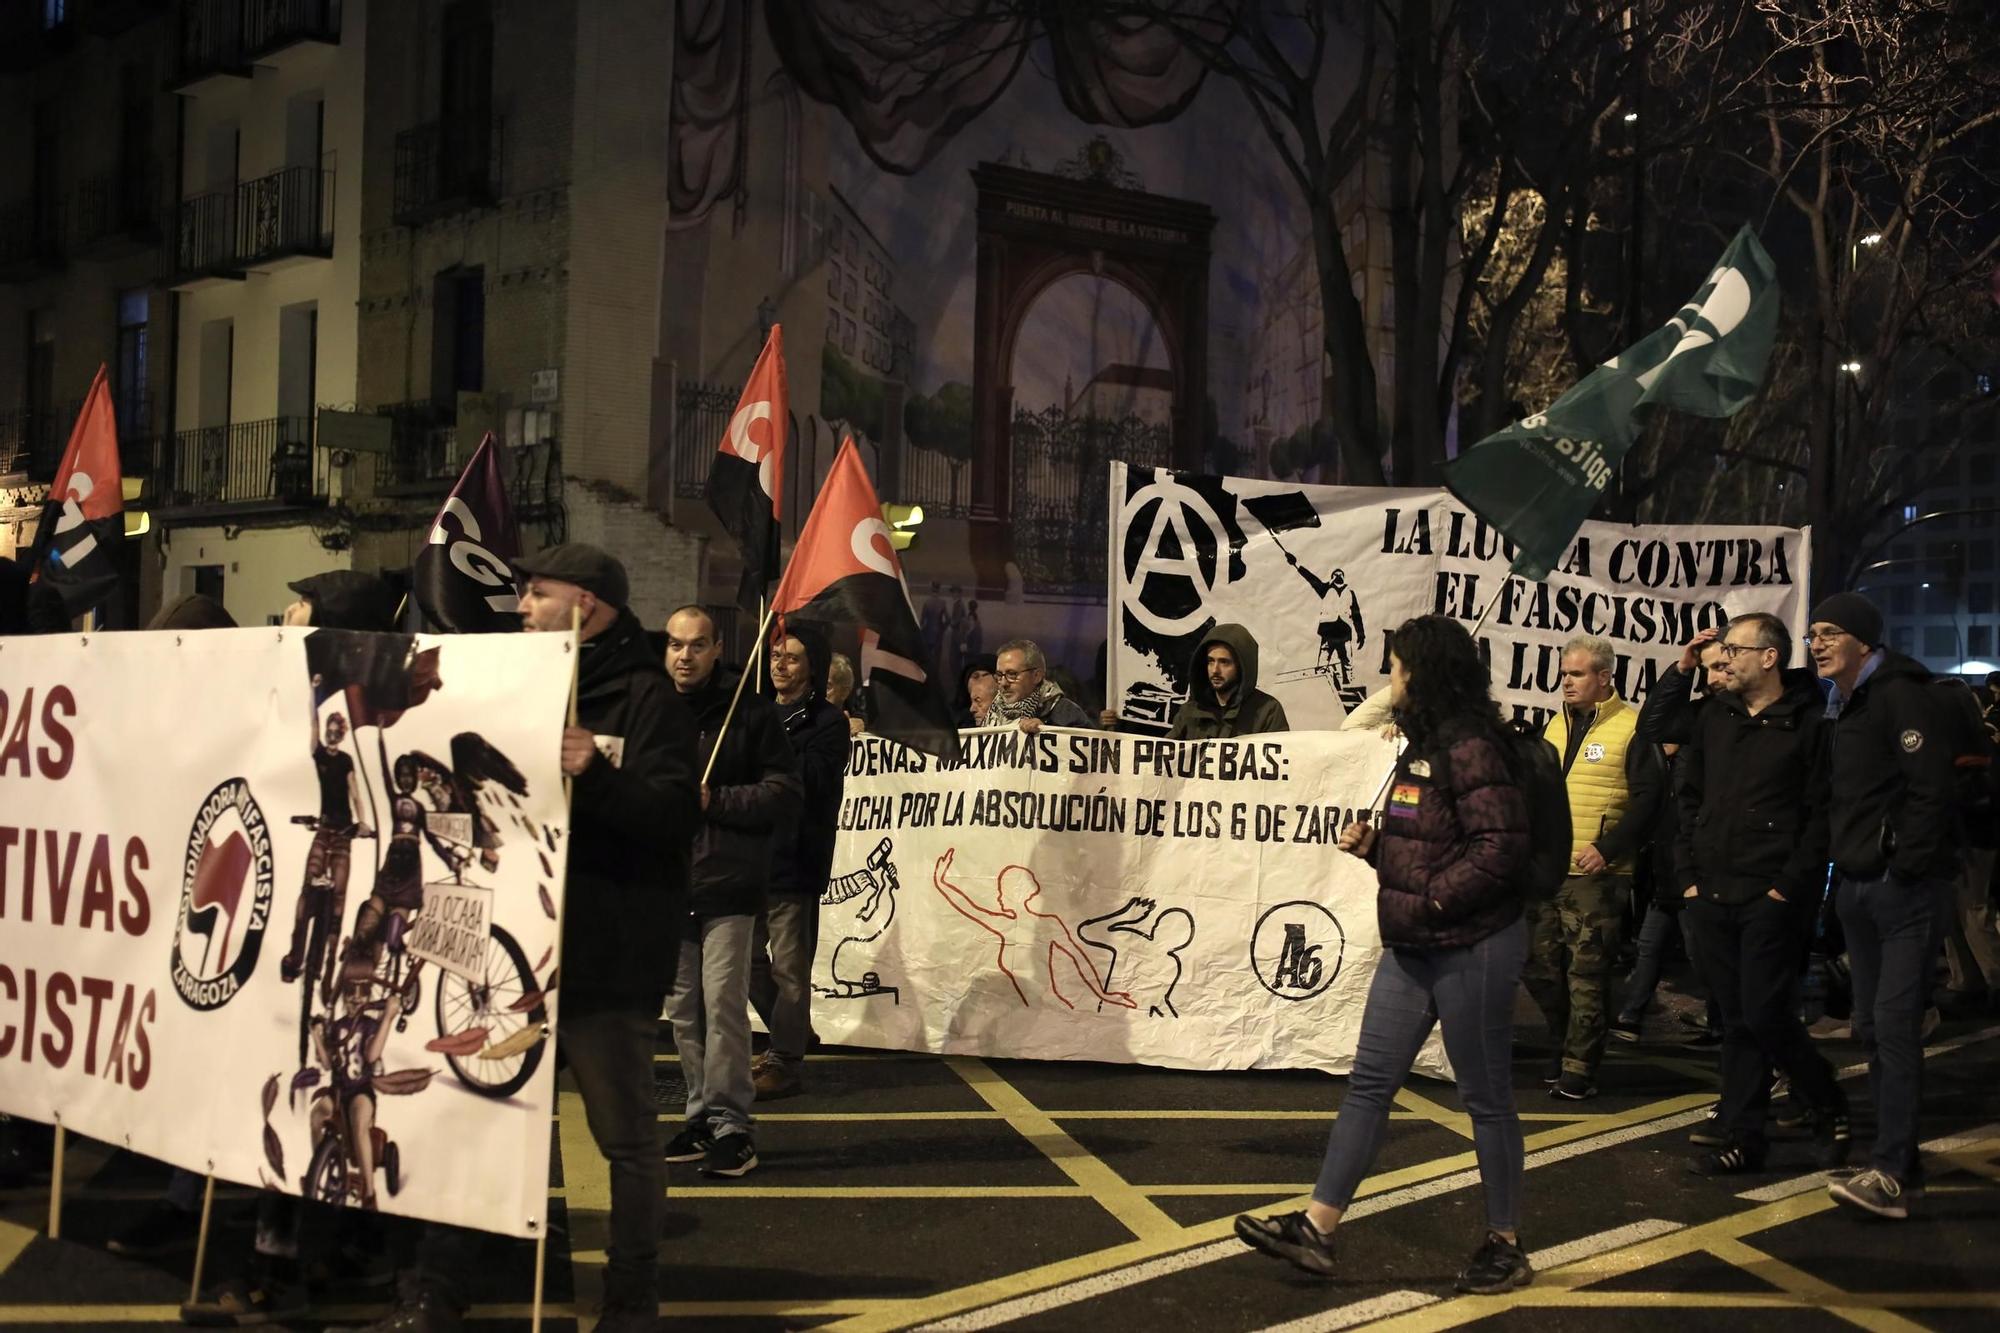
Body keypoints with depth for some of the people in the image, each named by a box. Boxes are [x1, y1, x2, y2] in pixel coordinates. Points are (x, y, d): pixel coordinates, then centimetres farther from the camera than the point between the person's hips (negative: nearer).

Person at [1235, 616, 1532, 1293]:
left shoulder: (1471, 747, -17)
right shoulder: (1426, 745, 13)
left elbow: (1500, 848, -24)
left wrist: (1430, 902, -21)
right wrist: (1373, 845, 4)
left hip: (1472, 948, -10)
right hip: (1411, 948, 10)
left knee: (1485, 1096, 4)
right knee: (1369, 1082, 7)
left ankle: (1506, 1246, 18)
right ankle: (1316, 1229, 9)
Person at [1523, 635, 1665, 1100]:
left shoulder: (1630, 728, -6)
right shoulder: (1556, 725, 16)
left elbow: (1648, 799, -10)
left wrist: (1607, 848, -17)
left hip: (1595, 875, -7)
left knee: (1587, 974, -3)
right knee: (1539, 966, 11)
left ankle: (1579, 1069, 5)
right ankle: (1567, 1044, 31)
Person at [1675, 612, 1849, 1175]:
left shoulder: (1810, 723, -7)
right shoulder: (1715, 717, 12)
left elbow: (1822, 813, -10)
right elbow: (1689, 798, 15)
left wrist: (1788, 887, -14)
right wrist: (1688, 874, 7)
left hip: (1771, 900, -6)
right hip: (1712, 897, 6)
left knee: (1764, 1015, -7)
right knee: (1737, 1021, 9)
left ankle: (1829, 1110, 17)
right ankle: (1742, 1138, 15)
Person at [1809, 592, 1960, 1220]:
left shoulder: (1900, 693, -11)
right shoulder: (1840, 706, 15)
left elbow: (1929, 787, -19)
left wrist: (1905, 870, -20)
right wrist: (1843, 870, 10)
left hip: (1906, 886, -9)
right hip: (1858, 886, 9)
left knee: (1894, 1025, -12)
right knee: (1873, 1028, 12)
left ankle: (1889, 1174, -13)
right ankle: (1901, 1160, 20)